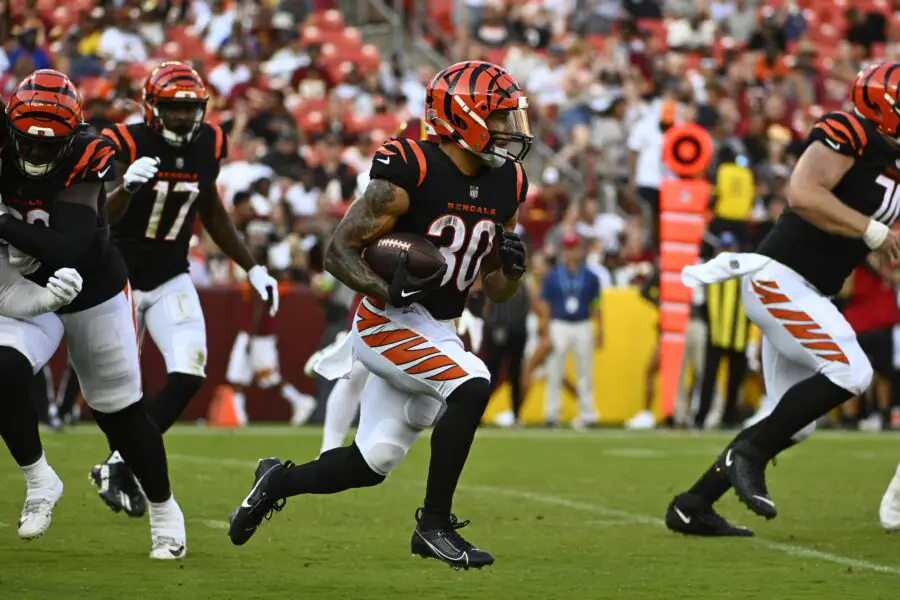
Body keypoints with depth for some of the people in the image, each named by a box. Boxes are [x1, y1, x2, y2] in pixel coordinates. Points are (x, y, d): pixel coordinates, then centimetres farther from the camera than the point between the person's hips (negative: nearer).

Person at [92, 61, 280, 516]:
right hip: (120, 278, -4)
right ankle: (124, 472, 24)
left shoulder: (208, 145, -5)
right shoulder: (127, 144, -21)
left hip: (171, 281, 4)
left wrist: (252, 268, 11)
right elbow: (101, 214, -36)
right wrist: (125, 185, -58)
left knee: (189, 376, -12)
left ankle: (119, 464, -1)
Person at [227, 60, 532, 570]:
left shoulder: (507, 185, 5)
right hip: (389, 322, -8)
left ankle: (279, 480, 35)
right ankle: (435, 524, -20)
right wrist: (387, 290, -31)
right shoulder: (410, 173, -17)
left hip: (438, 333, 8)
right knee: (472, 385, -29)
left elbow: (497, 292, 12)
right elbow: (340, 252, -14)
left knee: (369, 466, 9)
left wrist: (512, 265, -10)